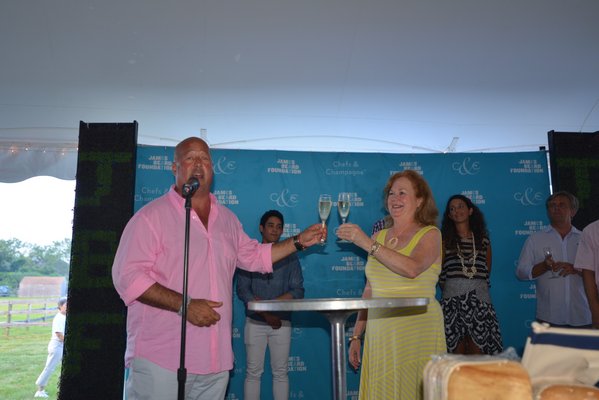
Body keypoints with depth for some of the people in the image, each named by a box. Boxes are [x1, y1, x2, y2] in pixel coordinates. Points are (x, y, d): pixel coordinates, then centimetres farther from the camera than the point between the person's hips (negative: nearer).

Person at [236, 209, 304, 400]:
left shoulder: (290, 257, 6)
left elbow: (298, 291, 0)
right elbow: (242, 290, -4)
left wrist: (268, 303, -13)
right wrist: (266, 313, -14)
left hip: (282, 322, 1)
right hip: (255, 322, -1)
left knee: (280, 373, 6)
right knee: (253, 372, 3)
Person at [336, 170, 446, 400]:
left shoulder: (430, 234, -1)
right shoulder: (379, 237, 11)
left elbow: (412, 268, -23)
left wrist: (367, 244, -23)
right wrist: (356, 336, 11)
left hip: (417, 334, -4)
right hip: (379, 334, 4)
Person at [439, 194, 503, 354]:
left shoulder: (483, 240, 14)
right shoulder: (445, 240, 7)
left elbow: (487, 270, 19)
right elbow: (439, 270, 9)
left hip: (479, 296, 2)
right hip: (452, 296, -1)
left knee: (477, 351, -1)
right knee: (456, 350, -3)